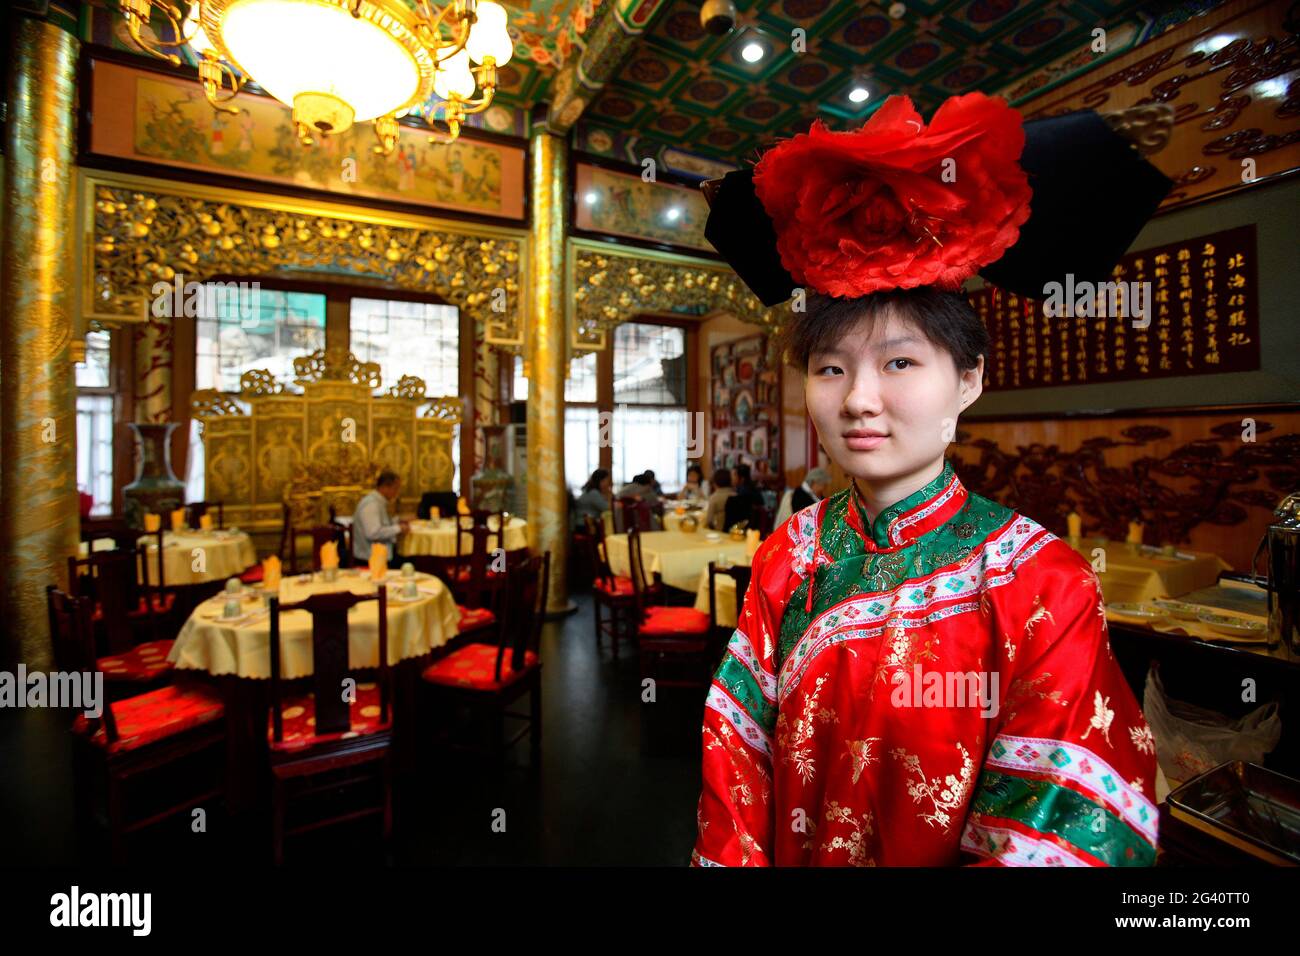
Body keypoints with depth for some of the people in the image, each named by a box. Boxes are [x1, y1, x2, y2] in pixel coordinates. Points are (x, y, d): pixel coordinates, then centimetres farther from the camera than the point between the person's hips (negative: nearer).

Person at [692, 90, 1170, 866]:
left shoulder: (1044, 581, -21)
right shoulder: (790, 555, -14)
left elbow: (1065, 832, -19)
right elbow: (738, 750, -10)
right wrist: (731, 856, -16)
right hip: (787, 855, 3)